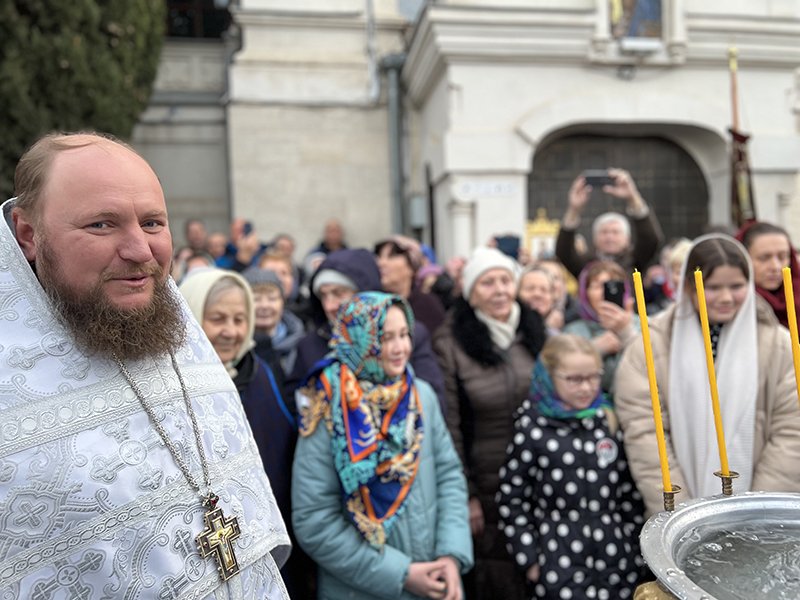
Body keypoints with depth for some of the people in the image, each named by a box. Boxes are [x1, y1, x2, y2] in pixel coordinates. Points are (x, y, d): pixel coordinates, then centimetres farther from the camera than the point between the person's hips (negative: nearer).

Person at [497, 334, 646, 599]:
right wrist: (529, 559, -4)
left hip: (617, 557, 3)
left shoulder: (610, 421, 2)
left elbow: (630, 487, 9)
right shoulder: (531, 430, -8)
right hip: (560, 562, -3)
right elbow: (512, 499, -3)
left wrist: (636, 544, 8)